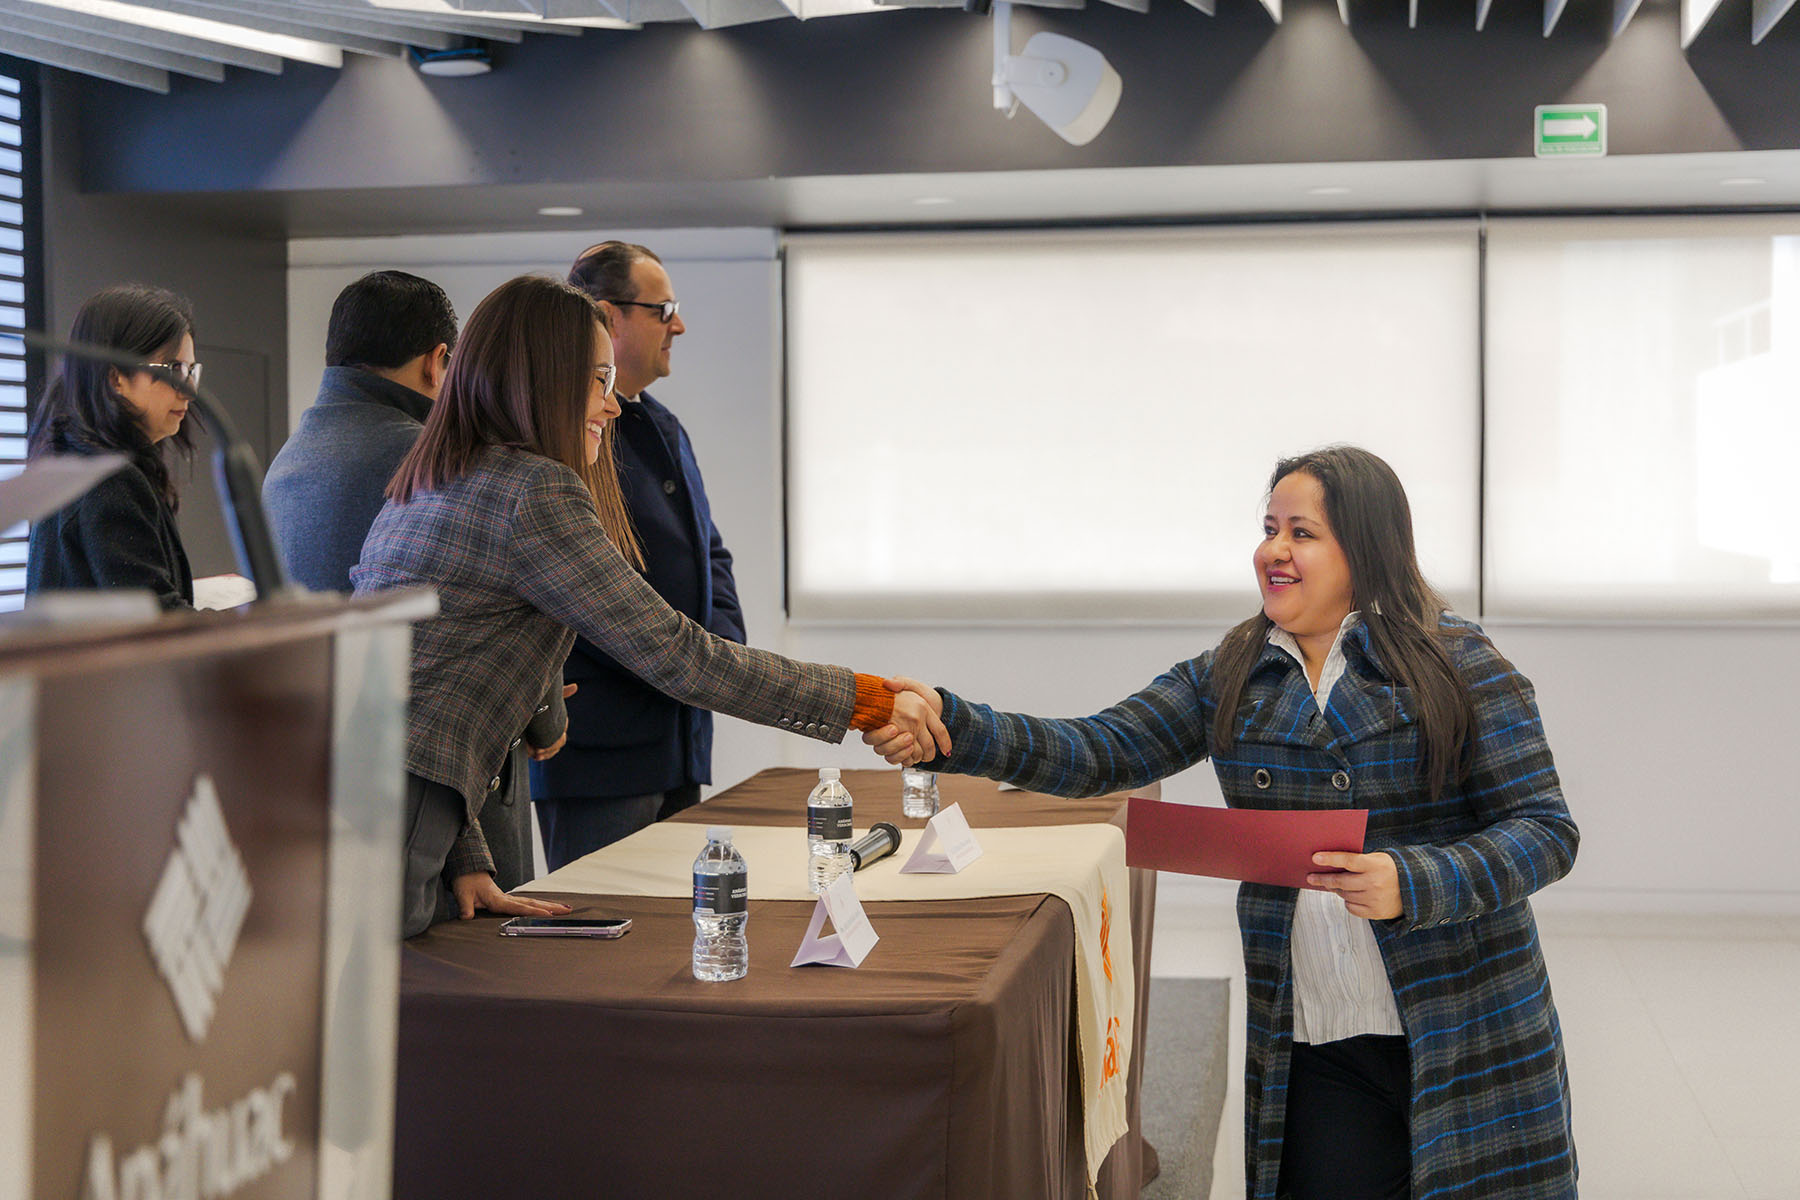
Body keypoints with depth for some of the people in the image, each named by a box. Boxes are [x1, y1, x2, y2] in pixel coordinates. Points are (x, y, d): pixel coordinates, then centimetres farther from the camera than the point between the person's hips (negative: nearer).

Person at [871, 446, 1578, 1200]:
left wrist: (1412, 883, -23)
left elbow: (1545, 830, -6)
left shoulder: (1456, 665, -4)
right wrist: (950, 727, -14)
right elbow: (1100, 754, 0)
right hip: (1313, 1047, 2)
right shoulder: (1228, 678, 8)